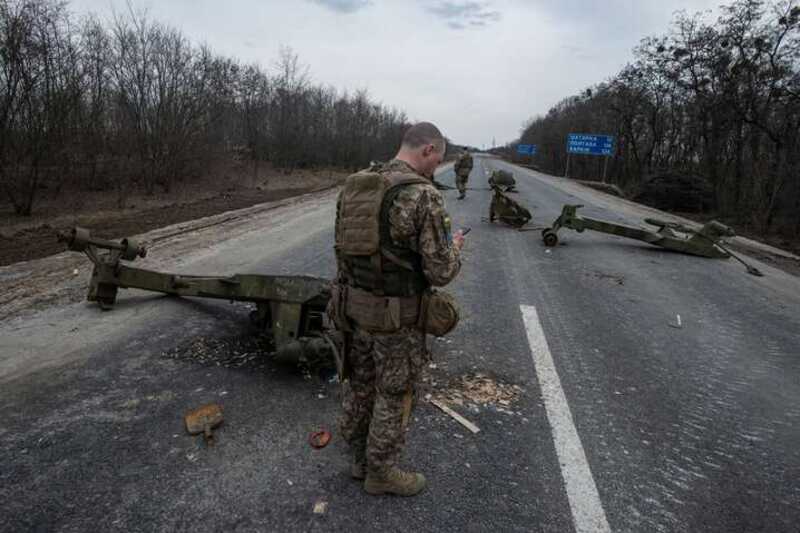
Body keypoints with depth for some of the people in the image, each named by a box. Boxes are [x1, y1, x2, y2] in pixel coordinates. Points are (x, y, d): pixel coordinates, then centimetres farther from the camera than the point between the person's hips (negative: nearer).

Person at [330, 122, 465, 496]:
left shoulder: (354, 186, 3)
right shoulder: (423, 195, -21)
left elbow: (343, 248, 9)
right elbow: (440, 272, -20)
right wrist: (454, 248, 1)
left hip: (355, 305, 7)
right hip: (398, 316, -7)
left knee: (359, 384, 21)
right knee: (393, 396, 12)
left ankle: (360, 458, 40)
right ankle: (381, 473, 31)